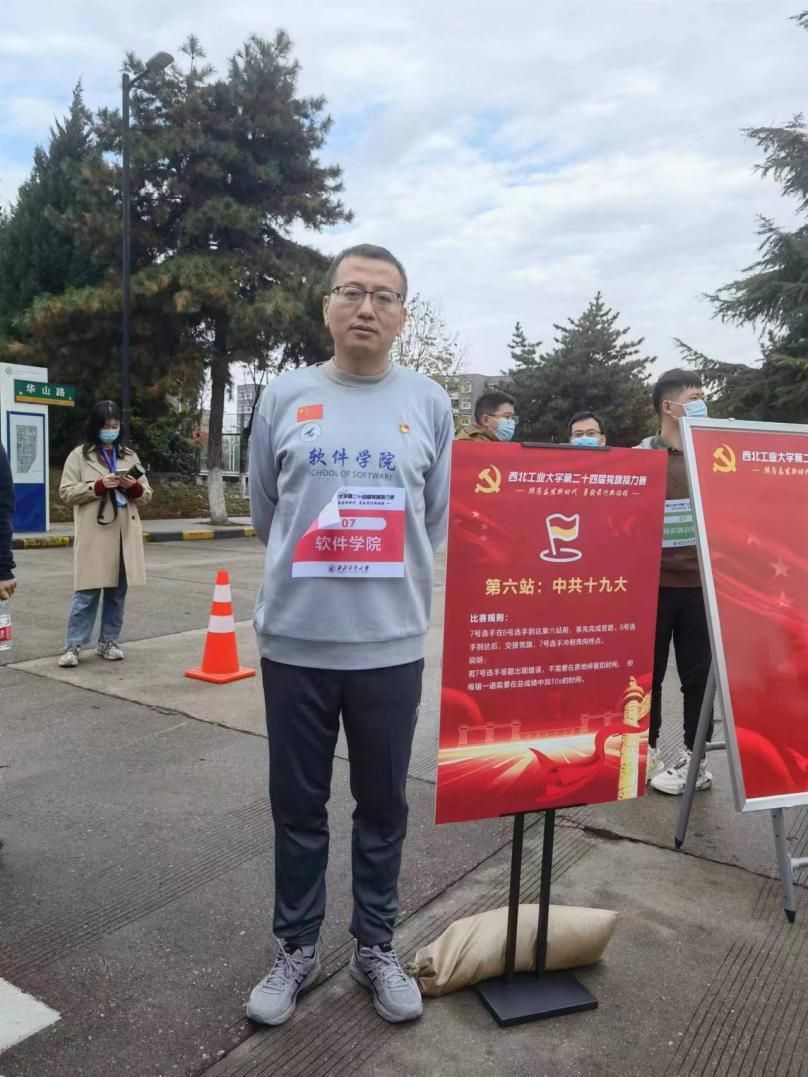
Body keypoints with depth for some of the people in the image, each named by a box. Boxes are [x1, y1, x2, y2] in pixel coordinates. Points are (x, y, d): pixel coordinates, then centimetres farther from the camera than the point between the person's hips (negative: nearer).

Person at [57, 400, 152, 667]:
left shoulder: (129, 455, 13)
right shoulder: (79, 455, 3)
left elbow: (146, 495, 13)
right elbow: (66, 492, -3)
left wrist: (133, 487, -9)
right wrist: (99, 485, -16)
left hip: (124, 534, 4)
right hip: (94, 535, -4)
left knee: (117, 592, 8)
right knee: (87, 592, -3)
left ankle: (108, 642, 18)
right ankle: (73, 645, 4)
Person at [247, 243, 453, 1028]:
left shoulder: (429, 403, 3)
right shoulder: (285, 397, 2)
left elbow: (438, 523, 9)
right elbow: (263, 515, 11)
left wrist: (381, 575, 10)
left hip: (391, 643, 0)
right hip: (294, 640, 0)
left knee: (383, 806, 14)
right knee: (297, 807, 13)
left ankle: (375, 947, 34)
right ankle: (296, 949, 33)